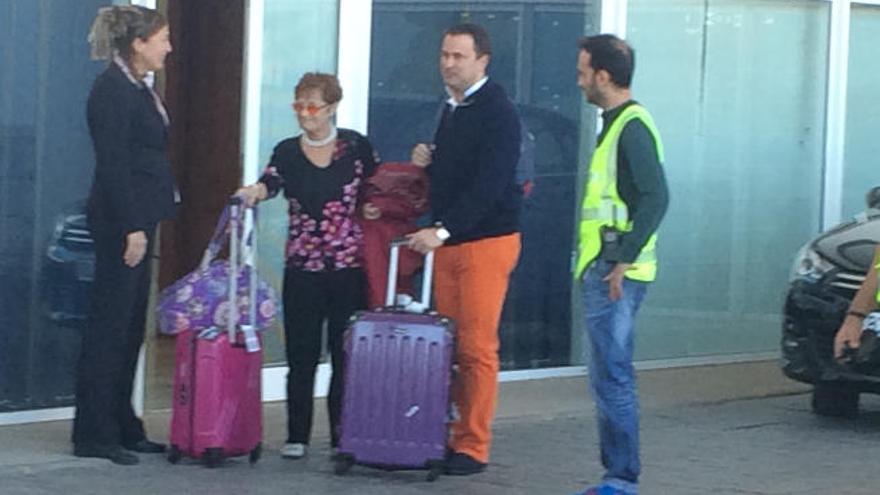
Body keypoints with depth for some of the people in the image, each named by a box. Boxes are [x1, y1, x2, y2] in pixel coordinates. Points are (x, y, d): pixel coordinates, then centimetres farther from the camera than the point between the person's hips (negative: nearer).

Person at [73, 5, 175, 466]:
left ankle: (122, 428, 20)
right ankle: (94, 435, 0)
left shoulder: (137, 89, 15)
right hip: (121, 220, -10)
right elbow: (113, 164, -19)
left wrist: (142, 223, 18)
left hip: (137, 219, 10)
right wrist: (132, 228, -21)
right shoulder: (113, 89, -15)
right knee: (110, 324, -5)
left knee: (130, 326, 13)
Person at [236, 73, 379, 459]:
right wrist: (255, 191, -34)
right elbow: (271, 182, -13)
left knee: (347, 353, 0)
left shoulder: (356, 147, 2)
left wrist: (375, 208, -9)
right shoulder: (287, 152, 4)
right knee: (301, 355, 2)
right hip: (302, 268, 1)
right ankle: (297, 437, 11)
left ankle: (343, 437, 8)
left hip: (350, 267, -1)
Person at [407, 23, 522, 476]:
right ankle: (453, 437, 11)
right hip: (447, 242, 8)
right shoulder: (451, 109, 16)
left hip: (486, 242, -8)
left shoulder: (497, 113, -11)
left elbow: (489, 183, -21)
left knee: (478, 348, -6)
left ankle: (474, 447, -1)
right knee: (449, 344, 6)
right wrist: (426, 162, 5)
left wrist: (443, 231, -27)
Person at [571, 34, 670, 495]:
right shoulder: (617, 123, 18)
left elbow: (655, 198, -22)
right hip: (603, 269, 11)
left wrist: (624, 259, -24)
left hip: (615, 273, -11)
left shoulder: (633, 126, -13)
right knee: (608, 376, 13)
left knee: (612, 375, -8)